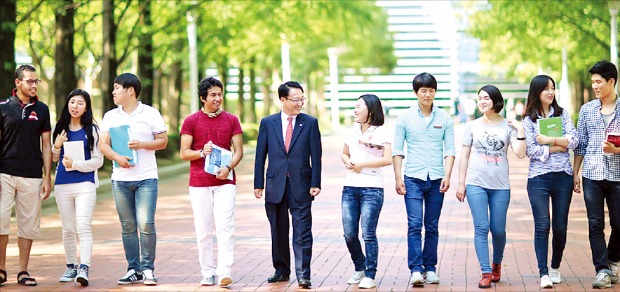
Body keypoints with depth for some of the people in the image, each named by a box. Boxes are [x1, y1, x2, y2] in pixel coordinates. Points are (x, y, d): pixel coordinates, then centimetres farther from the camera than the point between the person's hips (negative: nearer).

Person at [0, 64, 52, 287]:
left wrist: (48, 177, 3)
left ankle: (23, 271, 12)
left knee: (29, 224, 4)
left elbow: (46, 145, 10)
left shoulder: (41, 109, 8)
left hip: (32, 176, 2)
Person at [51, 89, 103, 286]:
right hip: (62, 185, 4)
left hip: (85, 184, -4)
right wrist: (57, 146, -1)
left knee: (84, 227, -13)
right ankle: (71, 266, 19)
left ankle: (84, 268, -20)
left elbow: (98, 161, -2)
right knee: (68, 229, 10)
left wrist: (76, 164, -13)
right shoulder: (59, 128, 11)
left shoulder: (92, 130, 0)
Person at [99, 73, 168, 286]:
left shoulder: (150, 114, 3)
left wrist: (142, 145, -13)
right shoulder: (110, 116, 12)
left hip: (146, 178, -3)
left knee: (146, 224, -11)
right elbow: (103, 144, 5)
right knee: (128, 227, 5)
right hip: (120, 179, 3)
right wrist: (117, 157, -14)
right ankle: (133, 270, 12)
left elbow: (163, 141, 4)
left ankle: (147, 269, -2)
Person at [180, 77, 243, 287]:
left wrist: (228, 167, -12)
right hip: (199, 183, 0)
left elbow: (239, 150, 6)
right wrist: (202, 152, -14)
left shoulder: (231, 120, 8)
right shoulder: (191, 121, 5)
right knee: (203, 230, 2)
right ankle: (208, 273, 9)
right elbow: (184, 153, 5)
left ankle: (224, 272, -15)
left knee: (225, 227, -10)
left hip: (225, 182, 0)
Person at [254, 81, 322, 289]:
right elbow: (260, 155, 6)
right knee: (278, 231, 10)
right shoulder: (268, 123, 6)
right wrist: (258, 184, 2)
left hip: (301, 185, -2)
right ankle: (281, 270, 22)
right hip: (275, 185, 2)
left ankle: (303, 274, -5)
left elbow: (316, 155, 1)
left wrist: (315, 183, -6)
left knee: (302, 232, -5)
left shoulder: (310, 123, 3)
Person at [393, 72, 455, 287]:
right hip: (413, 178, -1)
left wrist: (447, 175, -5)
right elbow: (397, 150, 4)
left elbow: (449, 150, 6)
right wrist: (398, 177, -3)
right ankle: (415, 270, -12)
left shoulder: (444, 118, 6)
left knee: (432, 227, 7)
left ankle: (430, 268, 14)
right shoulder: (405, 118, 3)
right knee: (415, 225, -10)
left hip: (436, 179, 2)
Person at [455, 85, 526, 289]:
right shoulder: (473, 126, 5)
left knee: (498, 230, 5)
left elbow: (520, 153, -7)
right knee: (481, 228, -7)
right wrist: (461, 183, 6)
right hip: (476, 184, 0)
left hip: (500, 185, 0)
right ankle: (486, 273, -5)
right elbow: (464, 156, 9)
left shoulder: (508, 126, 2)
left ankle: (497, 264, 30)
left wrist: (520, 131, -14)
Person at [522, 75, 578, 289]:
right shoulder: (529, 119, 2)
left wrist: (549, 140, -12)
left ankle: (555, 267, 23)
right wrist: (560, 146, -7)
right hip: (538, 178, -2)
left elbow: (574, 141, -3)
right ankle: (543, 273, -9)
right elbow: (531, 151, -8)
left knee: (560, 226, 5)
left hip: (563, 176, 2)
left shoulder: (562, 114, 9)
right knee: (542, 226, -10)